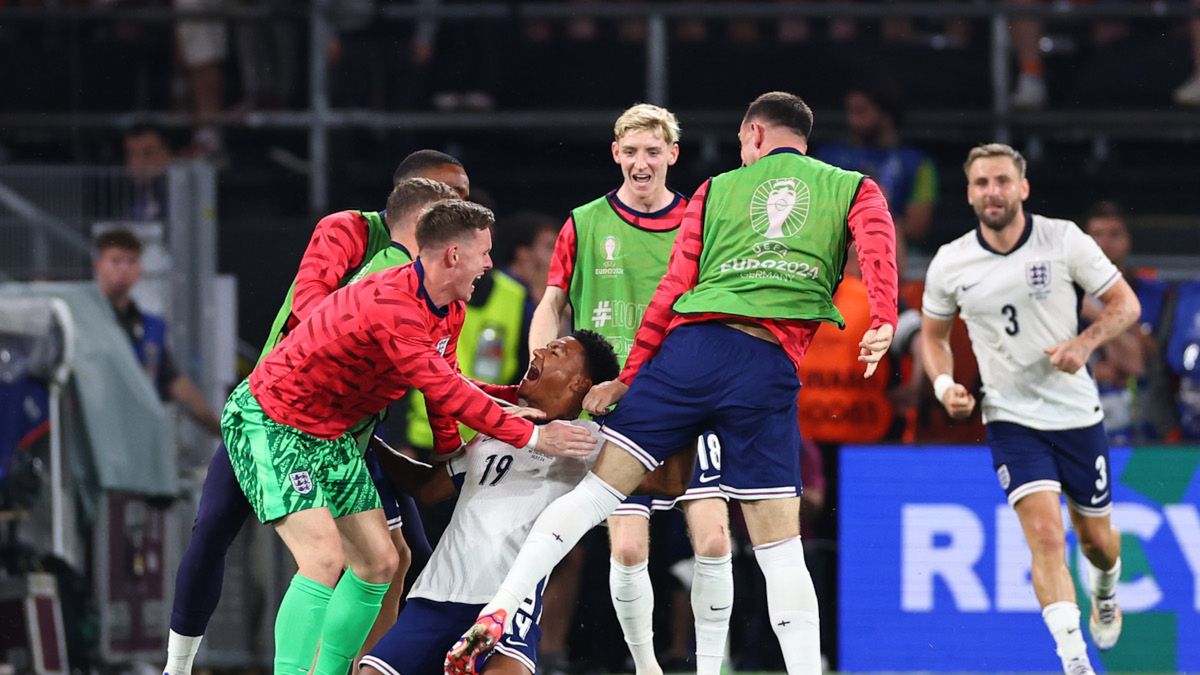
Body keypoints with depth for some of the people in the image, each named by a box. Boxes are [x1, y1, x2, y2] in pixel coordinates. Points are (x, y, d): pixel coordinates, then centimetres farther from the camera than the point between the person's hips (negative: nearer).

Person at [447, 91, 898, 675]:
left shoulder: (717, 190, 23)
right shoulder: (854, 189, 19)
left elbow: (674, 289, 17)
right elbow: (877, 246, -3)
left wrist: (628, 378, 20)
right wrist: (882, 324, -17)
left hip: (690, 345, 1)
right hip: (770, 365, -1)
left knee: (595, 491, 2)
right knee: (779, 548, 3)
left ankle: (498, 611, -6)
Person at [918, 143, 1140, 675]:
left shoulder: (1064, 240, -8)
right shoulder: (950, 263, -3)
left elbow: (1125, 303, -1)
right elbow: (933, 334, 13)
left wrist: (1085, 343, -19)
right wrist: (944, 385, -6)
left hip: (1077, 414, 1)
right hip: (1011, 419, -1)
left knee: (1096, 539, 14)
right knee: (1045, 535, -20)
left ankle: (1105, 592, 51)